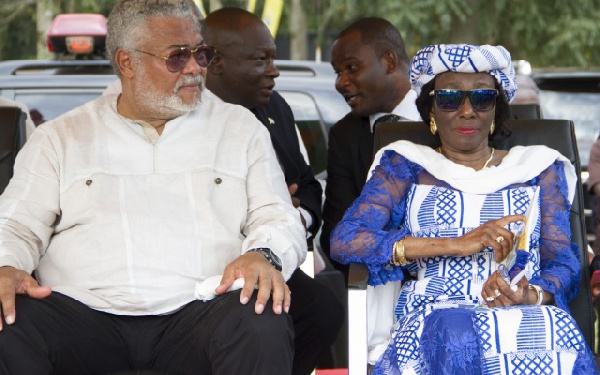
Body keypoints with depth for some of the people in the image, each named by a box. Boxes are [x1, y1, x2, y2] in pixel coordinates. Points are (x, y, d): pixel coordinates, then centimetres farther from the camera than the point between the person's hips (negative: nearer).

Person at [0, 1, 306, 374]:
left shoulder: (240, 129, 19)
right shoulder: (61, 137, 17)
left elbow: (279, 218, 12)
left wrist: (263, 255, -13)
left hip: (199, 310, 1)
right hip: (83, 312, 0)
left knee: (264, 321, -34)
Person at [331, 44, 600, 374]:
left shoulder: (538, 169, 20)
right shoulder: (405, 168, 15)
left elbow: (563, 264, 11)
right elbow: (344, 242, -1)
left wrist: (531, 297, -15)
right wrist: (455, 244, -11)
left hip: (527, 315, 2)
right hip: (433, 319, -2)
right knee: (456, 336, -40)